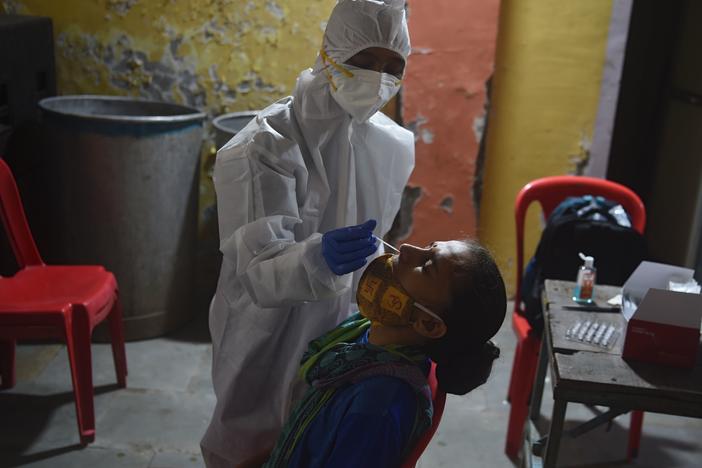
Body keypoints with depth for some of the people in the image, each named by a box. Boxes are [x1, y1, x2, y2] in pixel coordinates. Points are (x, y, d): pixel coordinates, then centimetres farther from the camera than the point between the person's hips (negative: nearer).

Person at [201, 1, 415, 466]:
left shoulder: (394, 143, -5)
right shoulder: (266, 146, -23)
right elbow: (254, 273, -30)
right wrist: (316, 258, -48)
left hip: (342, 333, 5)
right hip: (270, 339, -5)